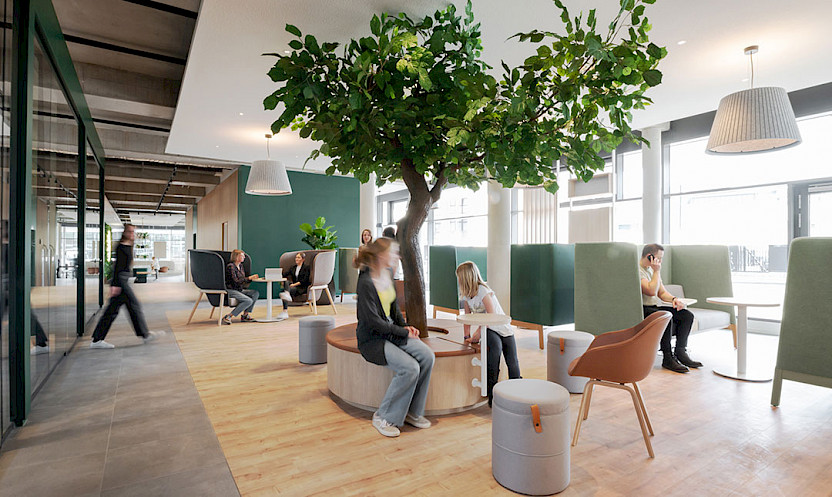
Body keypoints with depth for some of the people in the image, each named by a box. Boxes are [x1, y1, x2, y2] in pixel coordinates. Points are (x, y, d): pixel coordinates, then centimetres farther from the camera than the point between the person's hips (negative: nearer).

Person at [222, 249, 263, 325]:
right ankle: (228, 317, -20)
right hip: (230, 290, -8)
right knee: (248, 301, -26)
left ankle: (245, 315, -8)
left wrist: (252, 277, -2)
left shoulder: (240, 266, 14)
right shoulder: (230, 266, -13)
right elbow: (236, 281, -21)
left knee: (256, 293, -12)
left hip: (240, 290, 8)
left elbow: (243, 279, 15)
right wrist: (249, 278, -20)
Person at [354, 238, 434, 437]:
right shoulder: (365, 282, -19)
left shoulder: (387, 276, 7)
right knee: (410, 367, -25)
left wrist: (405, 326, 1)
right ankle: (383, 417, -4)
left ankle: (412, 411, 3)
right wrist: (403, 332, -15)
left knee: (427, 355, -13)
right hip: (372, 339, -8)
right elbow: (373, 321, -20)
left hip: (391, 331, 8)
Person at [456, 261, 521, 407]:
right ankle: (492, 390, -27)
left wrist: (478, 333, -24)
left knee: (513, 363, -13)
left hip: (503, 328, -3)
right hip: (487, 330, 3)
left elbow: (491, 315, -23)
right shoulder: (466, 295, 4)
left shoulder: (483, 291, -18)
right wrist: (467, 336, 5)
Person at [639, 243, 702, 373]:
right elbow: (651, 291, -24)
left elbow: (662, 292, 18)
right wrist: (656, 271, -14)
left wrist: (673, 299, -4)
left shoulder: (652, 269, 17)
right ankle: (668, 358, -19)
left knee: (687, 315, -4)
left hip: (655, 306, 10)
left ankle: (680, 353, -1)